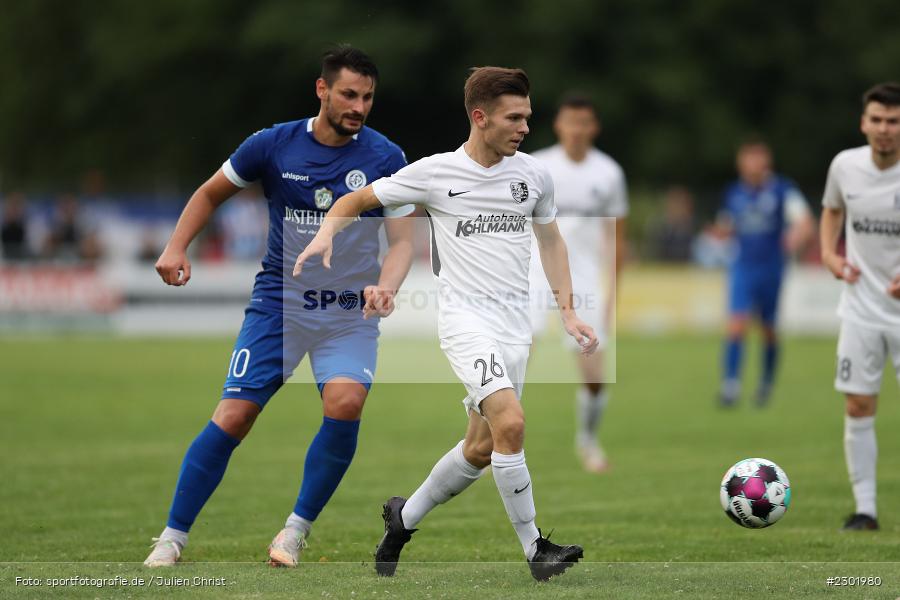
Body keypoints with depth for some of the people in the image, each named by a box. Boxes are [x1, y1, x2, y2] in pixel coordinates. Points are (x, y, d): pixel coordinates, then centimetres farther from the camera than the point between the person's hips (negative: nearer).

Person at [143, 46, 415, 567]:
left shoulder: (385, 158, -6)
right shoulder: (274, 145, -4)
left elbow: (403, 239, -7)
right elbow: (211, 193, 11)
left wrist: (385, 286, -28)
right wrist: (177, 247, -2)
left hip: (351, 311, 0)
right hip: (279, 303, 0)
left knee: (345, 402, -25)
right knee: (234, 415, -10)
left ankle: (298, 528, -6)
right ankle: (173, 536, 3)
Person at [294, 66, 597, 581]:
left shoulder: (534, 174, 7)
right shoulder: (435, 173, -4)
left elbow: (551, 240, 22)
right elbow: (357, 200, 6)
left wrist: (568, 312, 14)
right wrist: (326, 234, -14)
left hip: (516, 323, 5)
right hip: (466, 314, -5)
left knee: (481, 450, 7)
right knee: (510, 422, -24)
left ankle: (404, 517, 31)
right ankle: (535, 549, -15)